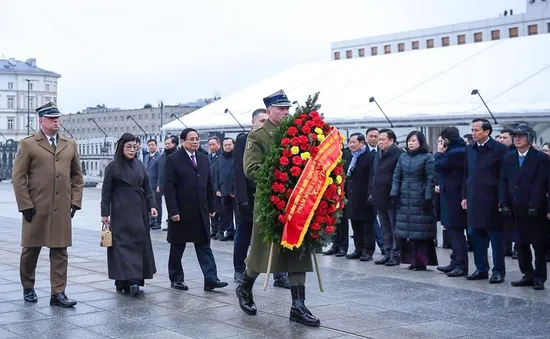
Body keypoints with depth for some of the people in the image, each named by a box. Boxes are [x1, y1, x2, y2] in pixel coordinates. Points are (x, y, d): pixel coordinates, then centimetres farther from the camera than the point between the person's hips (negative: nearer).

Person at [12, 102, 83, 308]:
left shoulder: (70, 145, 11)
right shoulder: (28, 144, -1)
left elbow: (77, 176, 14)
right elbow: (18, 177, -4)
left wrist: (75, 202, 5)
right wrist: (25, 205, -9)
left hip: (62, 209, 3)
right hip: (36, 208, -3)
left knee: (60, 251, 1)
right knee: (31, 249, 10)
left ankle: (58, 293, 4)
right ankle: (28, 288, 28)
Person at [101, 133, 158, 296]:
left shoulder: (140, 166, 11)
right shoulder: (113, 167, -2)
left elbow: (147, 188, 13)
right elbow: (106, 192, -2)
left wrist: (152, 206, 1)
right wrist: (105, 213, -6)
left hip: (139, 211, 5)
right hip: (121, 212, -5)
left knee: (140, 242, 2)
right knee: (124, 243, -9)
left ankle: (134, 279, 8)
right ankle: (130, 279, -15)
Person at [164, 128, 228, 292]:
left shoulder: (203, 159, 11)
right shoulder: (173, 160, -6)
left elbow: (209, 185, 15)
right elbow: (169, 188, -11)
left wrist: (211, 207, 9)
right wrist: (173, 211, -16)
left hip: (201, 212, 5)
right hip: (181, 213, -4)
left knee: (204, 247, 0)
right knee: (177, 247, 8)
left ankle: (211, 279, -2)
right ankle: (176, 279, 19)